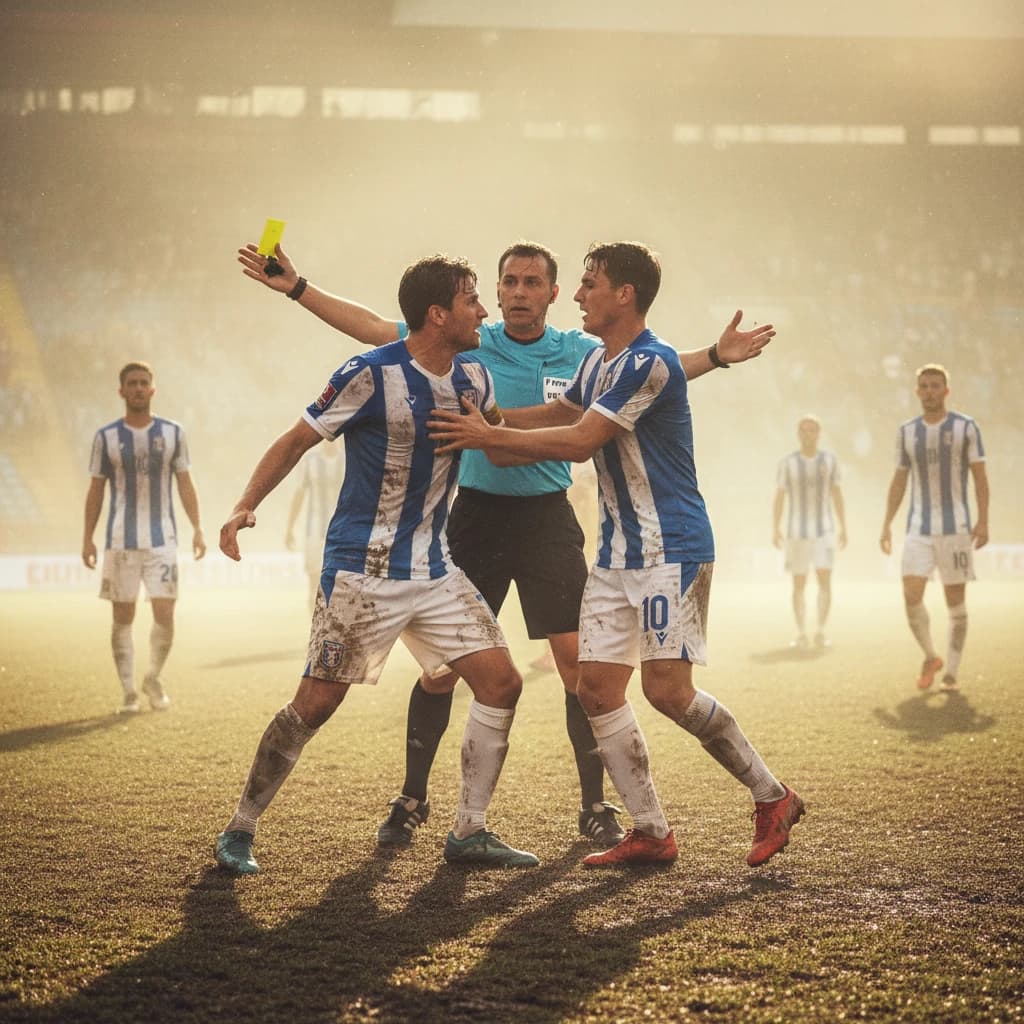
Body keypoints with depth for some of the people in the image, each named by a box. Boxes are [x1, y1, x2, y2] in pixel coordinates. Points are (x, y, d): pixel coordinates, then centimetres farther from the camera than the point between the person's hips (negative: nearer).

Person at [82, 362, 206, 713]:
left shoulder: (172, 433, 5)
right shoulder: (106, 437, 3)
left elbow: (185, 483, 7)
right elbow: (96, 489, 7)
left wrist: (197, 529, 0)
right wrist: (87, 538, 3)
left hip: (162, 539, 0)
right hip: (121, 539, 0)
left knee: (164, 612, -7)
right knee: (123, 617, 2)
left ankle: (153, 677, 16)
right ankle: (128, 690, 11)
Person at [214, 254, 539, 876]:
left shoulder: (473, 378, 6)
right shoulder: (374, 375, -14)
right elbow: (298, 440, -8)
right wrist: (246, 507, -19)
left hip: (435, 569, 7)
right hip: (362, 570, -7)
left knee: (501, 684, -1)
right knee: (316, 703, -6)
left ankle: (470, 834, 10)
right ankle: (240, 831, 11)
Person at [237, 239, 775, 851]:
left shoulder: (580, 353, 4)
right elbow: (373, 328, 2)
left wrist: (716, 355, -7)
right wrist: (296, 288, -3)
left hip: (548, 518, 0)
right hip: (476, 516, 0)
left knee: (578, 663, -4)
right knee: (441, 666, 1)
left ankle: (595, 806, 8)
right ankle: (412, 801, 15)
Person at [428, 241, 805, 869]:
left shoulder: (650, 362, -17)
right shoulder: (597, 363, 13)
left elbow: (580, 441, -21)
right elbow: (562, 414, 31)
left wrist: (489, 437, -14)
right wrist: (487, 422, 18)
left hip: (672, 548, -9)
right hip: (618, 552, 9)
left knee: (667, 688, -13)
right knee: (598, 688, 1)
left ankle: (773, 799, 5)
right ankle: (652, 834, 7)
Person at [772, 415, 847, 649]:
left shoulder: (829, 460, 1)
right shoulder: (787, 463, -4)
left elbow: (837, 495, 6)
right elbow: (779, 498, -3)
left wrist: (843, 528, 3)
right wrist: (775, 530, -14)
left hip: (824, 531, 0)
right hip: (797, 532, 0)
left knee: (825, 580, -12)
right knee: (799, 584, 0)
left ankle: (821, 631, -1)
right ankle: (801, 634, 10)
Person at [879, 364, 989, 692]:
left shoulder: (966, 427, -1)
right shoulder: (906, 431, 8)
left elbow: (979, 477, -2)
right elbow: (899, 481, 14)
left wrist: (983, 521, -11)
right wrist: (886, 524, 8)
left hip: (956, 528, -2)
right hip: (919, 529, 2)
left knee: (955, 600, 1)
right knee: (911, 596, -10)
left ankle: (952, 672, 11)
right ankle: (930, 656, 12)